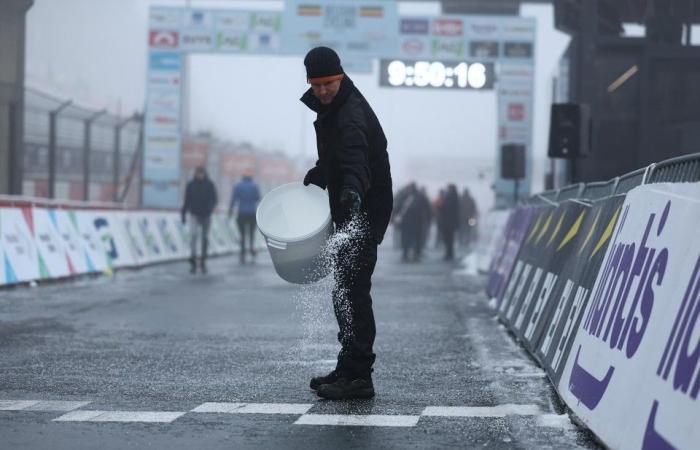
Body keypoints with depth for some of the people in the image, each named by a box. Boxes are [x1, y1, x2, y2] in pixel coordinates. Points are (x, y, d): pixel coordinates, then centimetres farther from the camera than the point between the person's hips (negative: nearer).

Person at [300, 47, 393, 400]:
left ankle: (357, 375, -9)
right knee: (347, 291, 15)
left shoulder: (350, 115, -22)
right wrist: (320, 172, 18)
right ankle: (350, 369, 24)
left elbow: (356, 158, -43)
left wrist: (352, 189, -59)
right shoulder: (332, 107, 10)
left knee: (351, 291, -11)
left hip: (363, 213, -11)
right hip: (351, 212, 11)